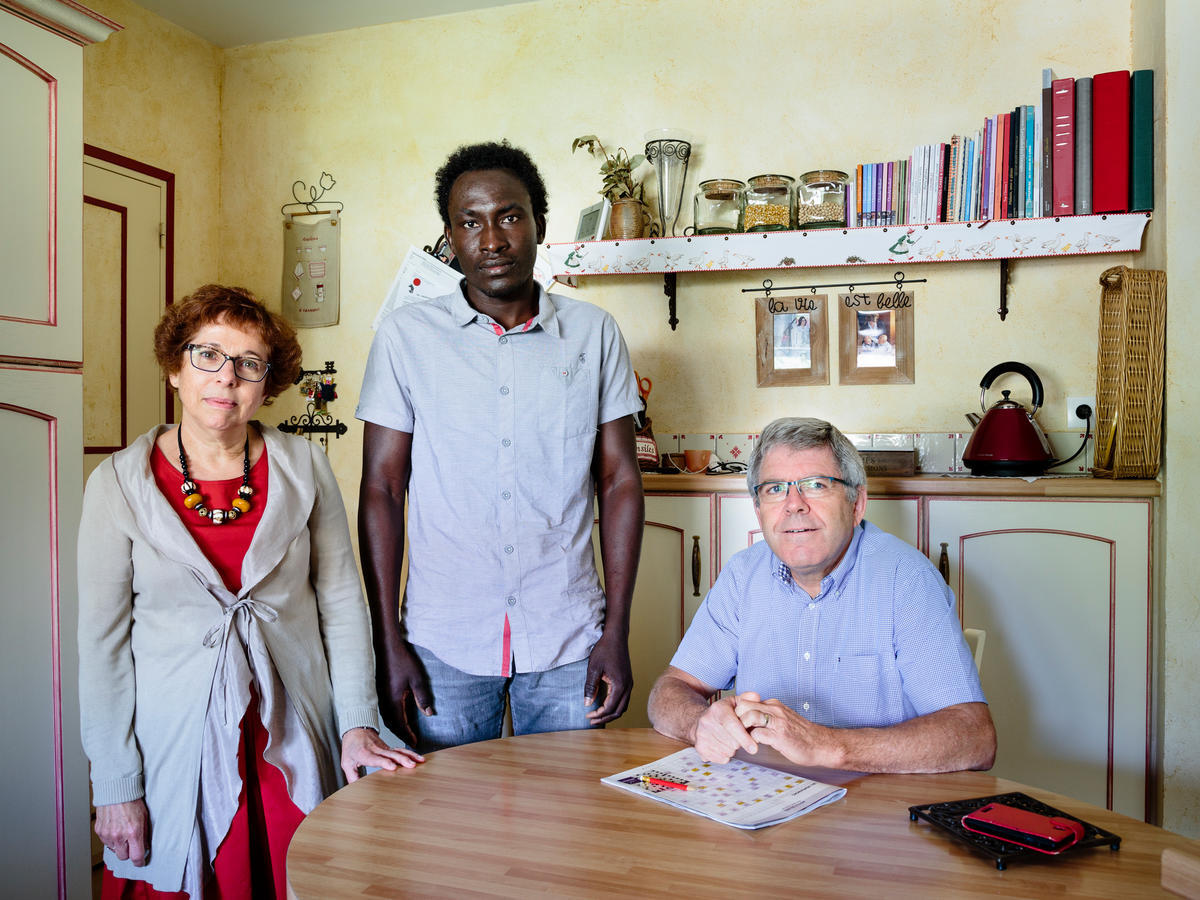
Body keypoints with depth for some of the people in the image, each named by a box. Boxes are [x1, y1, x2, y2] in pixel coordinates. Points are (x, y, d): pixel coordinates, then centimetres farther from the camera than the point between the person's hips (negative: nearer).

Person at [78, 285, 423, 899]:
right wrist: (115, 786, -4)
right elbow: (102, 639, -4)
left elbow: (341, 601, 1)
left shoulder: (303, 467, -2)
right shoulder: (120, 482, -5)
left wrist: (358, 723, -4)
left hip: (290, 739, 1)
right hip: (173, 743, -1)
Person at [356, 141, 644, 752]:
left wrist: (616, 632, -1)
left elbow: (619, 481, 3)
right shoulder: (406, 337, -2)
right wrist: (388, 643, -3)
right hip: (443, 642, 0)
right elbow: (381, 491, 0)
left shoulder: (594, 334, 1)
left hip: (568, 641, 1)